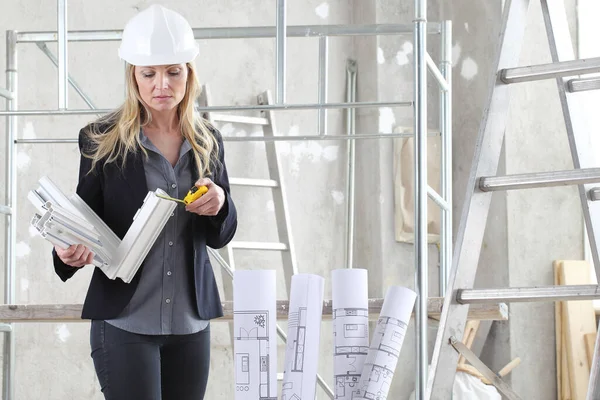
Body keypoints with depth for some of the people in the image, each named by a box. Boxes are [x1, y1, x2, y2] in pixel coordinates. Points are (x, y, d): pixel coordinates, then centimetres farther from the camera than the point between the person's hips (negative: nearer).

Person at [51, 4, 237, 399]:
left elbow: (220, 237, 10)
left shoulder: (207, 141, 7)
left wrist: (219, 204, -12)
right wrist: (70, 251, -22)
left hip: (190, 322, 4)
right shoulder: (102, 140, -3)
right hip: (125, 320, -4)